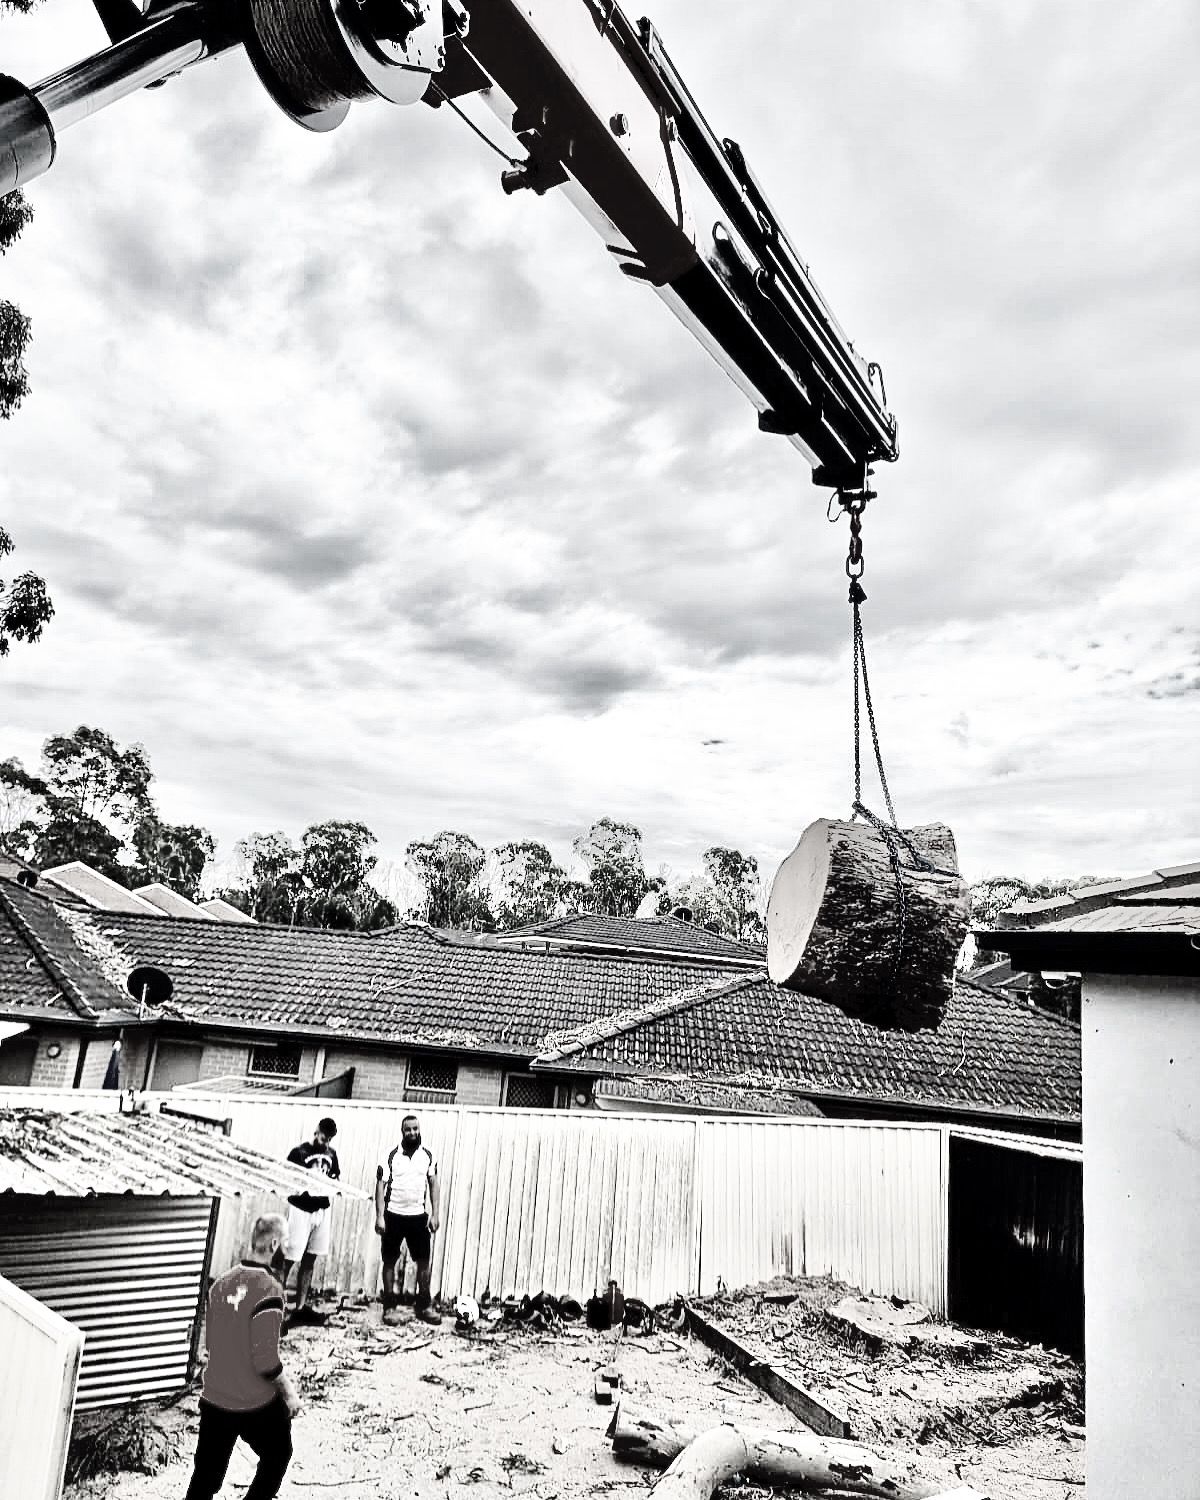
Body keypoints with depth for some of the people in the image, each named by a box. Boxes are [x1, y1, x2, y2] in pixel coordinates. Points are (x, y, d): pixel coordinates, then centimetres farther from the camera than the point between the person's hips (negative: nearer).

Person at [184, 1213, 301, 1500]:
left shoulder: (222, 1282, -1)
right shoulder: (268, 1289, -23)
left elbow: (209, 1342, 11)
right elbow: (266, 1361, -22)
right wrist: (289, 1391, -7)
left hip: (214, 1399, 6)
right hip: (257, 1405, -6)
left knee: (205, 1476, 15)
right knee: (277, 1456, 20)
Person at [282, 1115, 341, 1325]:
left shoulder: (331, 1154, 7)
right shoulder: (299, 1152, -10)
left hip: (322, 1210, 6)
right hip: (300, 1209, -6)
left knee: (309, 1260, 12)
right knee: (289, 1259, -4)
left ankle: (301, 1308, 19)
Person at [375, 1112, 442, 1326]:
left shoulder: (428, 1155, 2)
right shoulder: (391, 1155, -6)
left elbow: (434, 1184, 6)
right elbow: (380, 1186, -5)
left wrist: (435, 1214, -1)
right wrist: (379, 1216, -11)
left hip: (419, 1215, 2)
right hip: (393, 1214, -2)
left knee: (424, 1260, 4)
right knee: (390, 1261, 6)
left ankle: (424, 1306, 15)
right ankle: (390, 1307, 16)